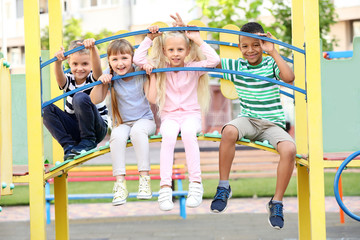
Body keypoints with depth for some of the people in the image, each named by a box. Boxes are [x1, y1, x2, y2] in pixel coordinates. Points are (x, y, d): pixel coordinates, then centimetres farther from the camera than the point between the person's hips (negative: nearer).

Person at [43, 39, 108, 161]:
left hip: (98, 129, -4)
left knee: (80, 98, -30)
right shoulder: (68, 81, -1)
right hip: (74, 130, 4)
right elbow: (59, 77, -26)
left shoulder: (93, 78, -9)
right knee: (46, 109, -18)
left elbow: (97, 66, -32)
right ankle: (69, 146, -18)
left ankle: (88, 142, -17)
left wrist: (93, 48, -52)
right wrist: (58, 62, -48)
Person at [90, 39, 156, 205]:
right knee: (117, 136, -33)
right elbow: (96, 100, -4)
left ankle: (144, 179, -33)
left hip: (145, 119, -2)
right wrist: (101, 82, -19)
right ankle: (120, 183, -31)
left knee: (137, 131, -36)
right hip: (122, 123, 2)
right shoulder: (110, 75, -2)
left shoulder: (140, 73, -7)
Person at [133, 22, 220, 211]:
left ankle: (195, 184, -37)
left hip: (191, 114, -1)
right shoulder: (161, 68, 7)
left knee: (188, 132, -36)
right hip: (169, 116, 1)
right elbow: (137, 59, 0)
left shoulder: (193, 67, 2)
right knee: (168, 136, -34)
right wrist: (149, 38, 0)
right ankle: (165, 187, -42)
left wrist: (198, 41, -8)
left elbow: (214, 60, -13)